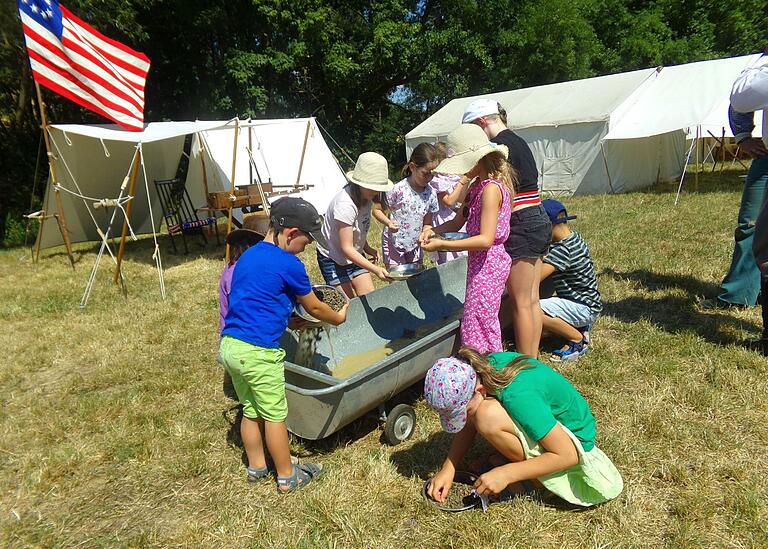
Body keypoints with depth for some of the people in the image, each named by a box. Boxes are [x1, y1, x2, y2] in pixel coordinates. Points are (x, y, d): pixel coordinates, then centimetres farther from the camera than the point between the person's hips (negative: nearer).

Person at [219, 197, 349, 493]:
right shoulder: (289, 265, -13)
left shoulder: (247, 256, 12)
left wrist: (289, 322, 22)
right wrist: (339, 318, 16)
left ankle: (256, 466, 37)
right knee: (274, 415, 7)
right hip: (258, 352, -8)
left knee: (250, 410, 21)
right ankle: (287, 477, 23)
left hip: (229, 345, 8)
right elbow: (313, 307, -1)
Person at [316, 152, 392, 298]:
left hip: (355, 254, 7)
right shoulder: (345, 204, -32)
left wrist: (366, 248, -4)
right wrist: (374, 269, -37)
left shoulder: (366, 196, -8)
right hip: (332, 257, -7)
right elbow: (346, 248, -31)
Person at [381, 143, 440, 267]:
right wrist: (389, 222, -26)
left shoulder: (431, 194, -5)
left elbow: (427, 224, 4)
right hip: (393, 244, -5)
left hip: (414, 244, 5)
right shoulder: (398, 190, -20)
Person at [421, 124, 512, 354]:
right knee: (488, 324, 20)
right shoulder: (479, 185, 10)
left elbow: (485, 239, -27)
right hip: (481, 261, 10)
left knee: (475, 327, -4)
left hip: (487, 263, -10)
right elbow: (459, 221, 14)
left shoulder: (491, 188, -20)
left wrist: (441, 244, -26)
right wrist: (433, 231, -5)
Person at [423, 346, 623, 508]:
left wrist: (506, 474, -27)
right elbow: (469, 425, 1)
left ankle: (535, 480, -7)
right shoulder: (485, 367, -14)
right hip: (549, 419, 8)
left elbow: (567, 455, -28)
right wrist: (447, 469, -8)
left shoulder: (518, 396, -35)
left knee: (488, 417, -31)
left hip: (572, 441, -8)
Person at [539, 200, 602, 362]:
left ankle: (577, 339, -9)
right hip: (586, 302, 10)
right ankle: (579, 327, 12)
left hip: (584, 307, -10)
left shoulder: (562, 250, -27)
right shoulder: (574, 237, 3)